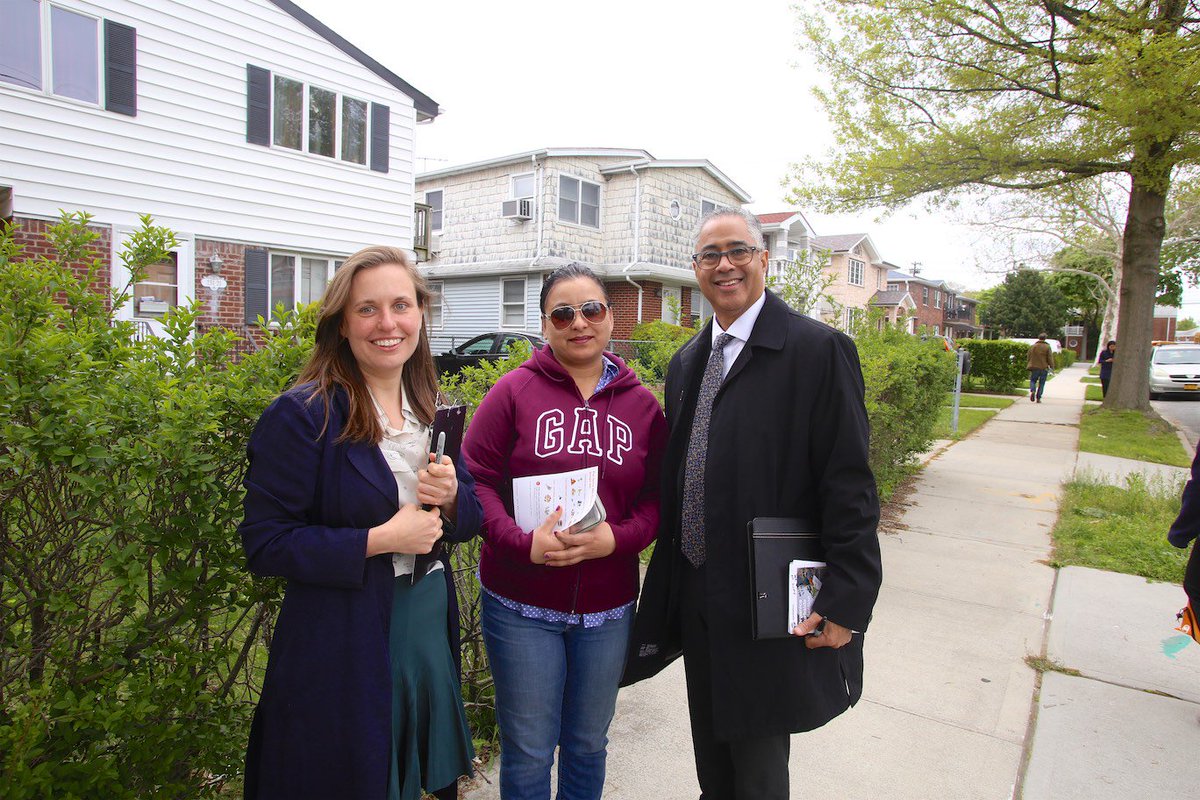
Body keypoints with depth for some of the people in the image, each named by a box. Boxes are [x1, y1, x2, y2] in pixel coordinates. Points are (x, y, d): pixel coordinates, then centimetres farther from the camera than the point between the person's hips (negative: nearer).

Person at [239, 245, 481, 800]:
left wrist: (451, 497, -13)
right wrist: (381, 539, -21)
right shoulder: (303, 415, -14)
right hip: (343, 645, -5)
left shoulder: (431, 410, 4)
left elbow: (471, 519, 9)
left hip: (431, 628, 6)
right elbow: (264, 545, -14)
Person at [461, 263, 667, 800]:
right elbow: (475, 479, -8)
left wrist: (616, 539, -17)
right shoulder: (514, 391, -6)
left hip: (607, 607, 3)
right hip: (521, 604, -2)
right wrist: (523, 543, -21)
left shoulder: (641, 404, 2)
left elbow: (657, 497, 2)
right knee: (528, 752, 13)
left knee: (589, 744, 21)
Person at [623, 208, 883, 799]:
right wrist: (668, 591, 13)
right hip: (696, 600, 6)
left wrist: (845, 605, -17)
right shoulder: (686, 362, 9)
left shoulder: (819, 350, -12)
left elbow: (850, 489, -15)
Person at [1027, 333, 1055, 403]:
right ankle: (1038, 398, 5)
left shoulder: (1032, 346, 2)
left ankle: (1032, 391, -19)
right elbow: (1050, 358, -4)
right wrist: (1051, 366, 2)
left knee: (1033, 380, 12)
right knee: (1041, 383, 7)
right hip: (1044, 368, 0)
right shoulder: (1047, 347, -3)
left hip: (1034, 367, 1)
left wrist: (1028, 365, 13)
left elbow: (1029, 357, 5)